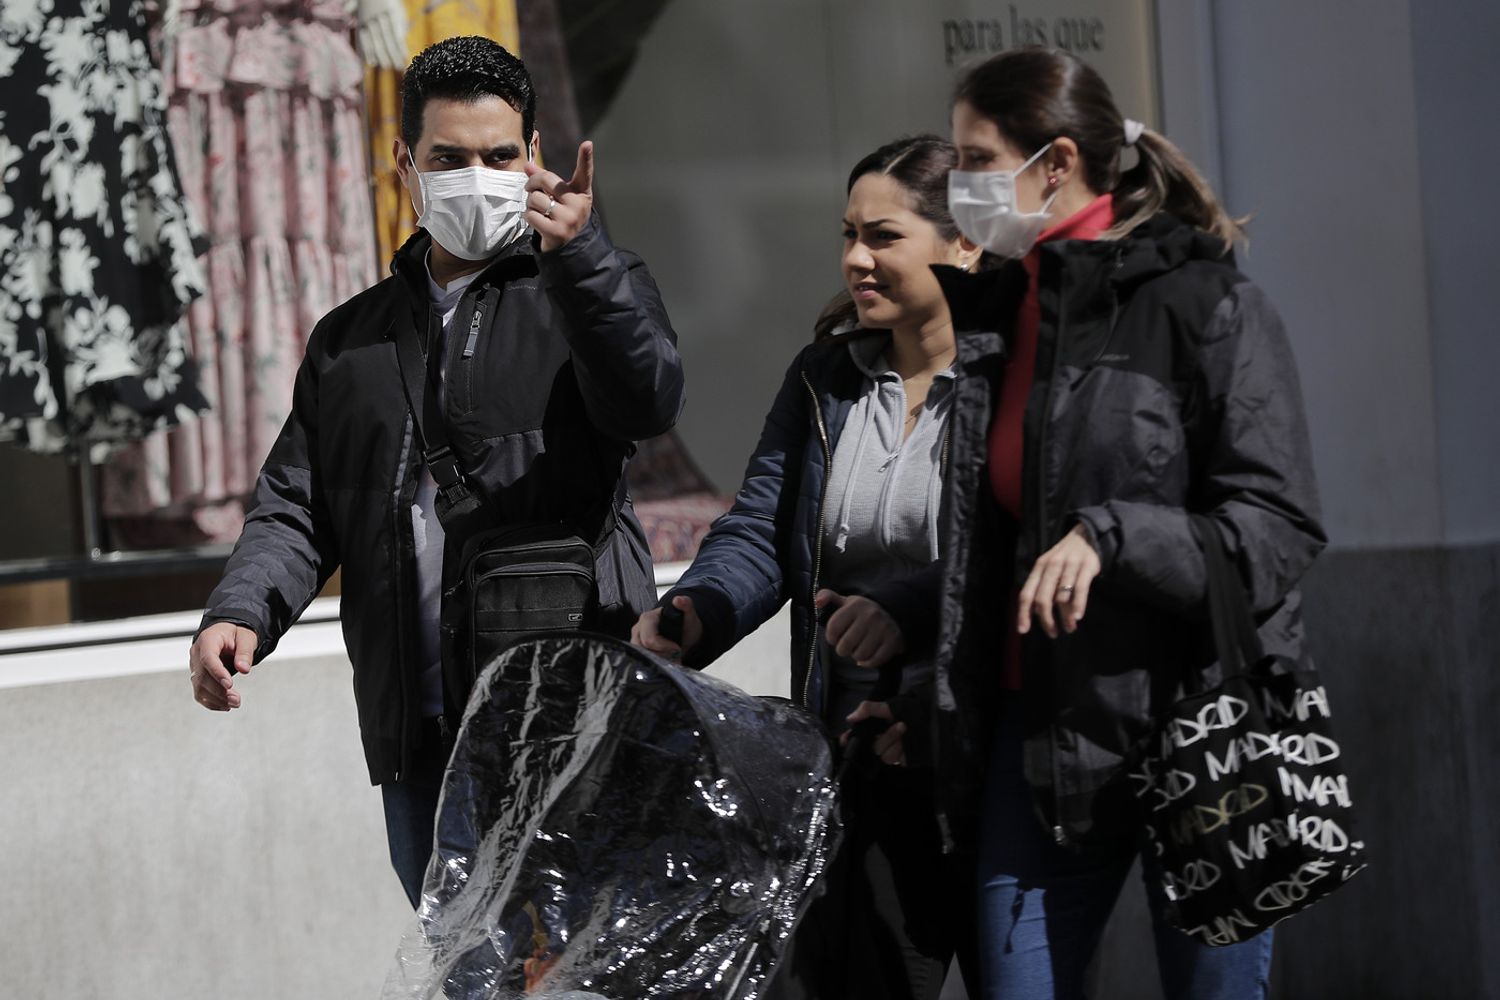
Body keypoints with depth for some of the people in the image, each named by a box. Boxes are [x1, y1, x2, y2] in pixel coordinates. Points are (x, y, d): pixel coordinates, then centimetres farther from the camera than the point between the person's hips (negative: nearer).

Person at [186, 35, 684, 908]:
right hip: (420, 737, 5)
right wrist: (241, 611, -5)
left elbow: (648, 402, -14)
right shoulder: (352, 339, 20)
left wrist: (579, 257, -30)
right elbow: (299, 508, 16)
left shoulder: (592, 293, 7)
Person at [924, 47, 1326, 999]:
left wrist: (1109, 537, -26)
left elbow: (1280, 529, -15)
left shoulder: (1207, 307, -10)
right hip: (1040, 729, 6)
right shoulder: (992, 310, 10)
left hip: (1192, 720, -6)